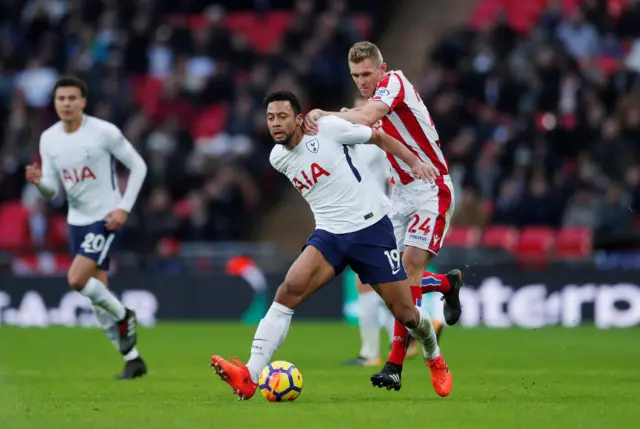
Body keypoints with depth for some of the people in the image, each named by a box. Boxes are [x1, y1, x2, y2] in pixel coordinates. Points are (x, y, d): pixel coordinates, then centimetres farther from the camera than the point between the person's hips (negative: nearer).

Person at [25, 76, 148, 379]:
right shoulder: (48, 139, 1)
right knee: (97, 292, 6)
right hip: (77, 221, 6)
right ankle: (133, 360, 17)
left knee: (76, 279, -21)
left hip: (106, 219, -6)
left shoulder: (104, 132, -14)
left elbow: (138, 166, -6)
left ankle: (123, 316, 5)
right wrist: (39, 182, -18)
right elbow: (52, 190, 5)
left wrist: (124, 208, -14)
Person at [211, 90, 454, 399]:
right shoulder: (278, 158, 4)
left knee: (404, 313, 1)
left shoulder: (328, 128, -11)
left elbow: (379, 138, 0)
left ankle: (435, 359, 37)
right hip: (329, 234, 3)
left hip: (371, 226, -3)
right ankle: (249, 377, -31)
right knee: (290, 289, -23)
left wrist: (415, 162, -10)